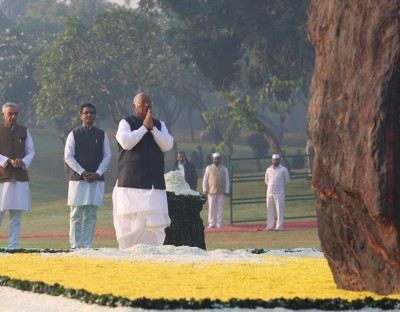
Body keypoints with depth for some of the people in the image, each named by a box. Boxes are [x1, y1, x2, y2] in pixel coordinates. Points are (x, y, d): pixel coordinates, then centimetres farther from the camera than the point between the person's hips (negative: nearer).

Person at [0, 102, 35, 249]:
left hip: (20, 177, 3)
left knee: (16, 215, 4)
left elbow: (31, 151, 12)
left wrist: (23, 162, -7)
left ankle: (13, 246, 6)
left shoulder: (23, 131, 11)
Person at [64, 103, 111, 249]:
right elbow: (68, 157, -2)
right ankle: (75, 245, 0)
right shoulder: (74, 134, 4)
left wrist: (97, 173, -7)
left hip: (96, 180, 2)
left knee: (91, 215, 2)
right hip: (77, 179, -2)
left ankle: (88, 245, 5)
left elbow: (107, 156, 7)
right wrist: (82, 172, -11)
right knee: (76, 215, -2)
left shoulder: (102, 135, 9)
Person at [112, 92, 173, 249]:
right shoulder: (126, 123, 6)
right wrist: (144, 127, -9)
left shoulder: (159, 125, 17)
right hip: (132, 182, -3)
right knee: (130, 221, -9)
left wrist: (152, 128, -8)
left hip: (154, 182, 4)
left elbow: (167, 145, 1)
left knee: (154, 222, -4)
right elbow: (126, 142, -12)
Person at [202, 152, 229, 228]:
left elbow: (227, 180, 7)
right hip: (211, 191, -1)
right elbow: (205, 180, 7)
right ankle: (211, 223, 2)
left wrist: (227, 191, 1)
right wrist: (205, 190, -1)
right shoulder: (208, 168, 6)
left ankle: (219, 224, 5)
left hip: (221, 192, 1)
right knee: (211, 208, -1)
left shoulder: (224, 169, 7)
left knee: (220, 208, 1)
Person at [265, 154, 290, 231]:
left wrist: (280, 186, 9)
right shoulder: (268, 170, 10)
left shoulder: (283, 170, -1)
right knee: (270, 210, 6)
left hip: (279, 193, -4)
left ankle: (279, 226, -4)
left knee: (280, 210, -5)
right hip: (270, 192, 4)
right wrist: (270, 186, 12)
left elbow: (287, 180, 7)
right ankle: (270, 226, 10)